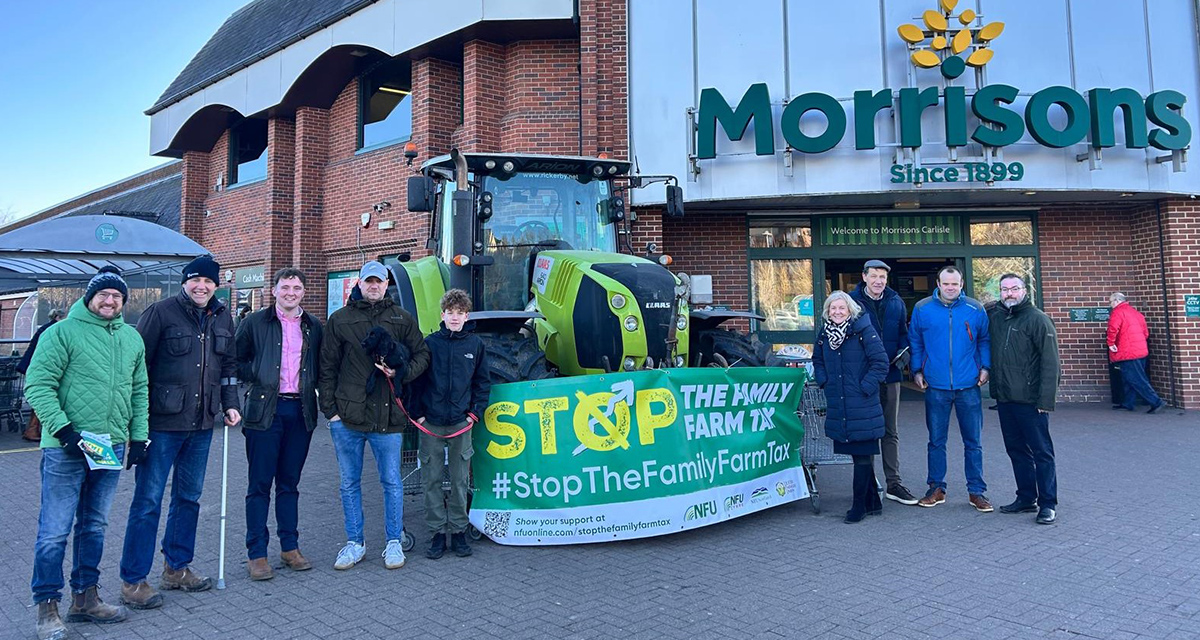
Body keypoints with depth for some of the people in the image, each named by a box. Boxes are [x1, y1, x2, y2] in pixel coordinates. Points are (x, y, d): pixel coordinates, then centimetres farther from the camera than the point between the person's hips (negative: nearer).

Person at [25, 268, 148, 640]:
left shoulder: (132, 338, 11)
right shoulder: (63, 332, -6)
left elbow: (139, 391, 16)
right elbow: (38, 386, -10)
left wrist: (138, 436, 10)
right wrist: (63, 430, -18)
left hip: (112, 447, 6)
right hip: (66, 449, -5)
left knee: (94, 527, 15)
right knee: (55, 531, 1)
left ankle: (85, 598, 27)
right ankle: (47, 608, 14)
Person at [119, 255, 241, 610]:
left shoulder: (222, 318, 9)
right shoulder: (161, 312, -9)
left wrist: (230, 405, 9)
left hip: (202, 423, 6)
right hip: (162, 422, -6)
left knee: (189, 497, 15)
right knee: (148, 500, 0)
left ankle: (177, 567, 30)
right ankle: (132, 581, 12)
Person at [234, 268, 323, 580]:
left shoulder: (313, 327, 11)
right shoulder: (255, 322, 1)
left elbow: (320, 367, 18)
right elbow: (236, 361, 4)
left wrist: (311, 385, 2)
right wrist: (258, 376, -8)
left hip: (301, 410, 3)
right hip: (264, 410, -3)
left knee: (289, 483, 12)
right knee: (259, 484, 2)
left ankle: (290, 548, 22)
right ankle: (256, 554, 11)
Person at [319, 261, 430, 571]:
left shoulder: (401, 318, 6)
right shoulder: (340, 319, 6)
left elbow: (422, 354, 9)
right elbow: (327, 367, 7)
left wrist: (401, 373, -11)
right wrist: (330, 409, 0)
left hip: (387, 417, -1)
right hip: (347, 418, 1)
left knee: (392, 482, 6)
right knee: (349, 483, 11)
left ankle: (394, 542, 21)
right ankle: (355, 542, 25)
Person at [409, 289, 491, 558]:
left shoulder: (475, 344, 4)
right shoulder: (430, 343, 1)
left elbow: (482, 382, 10)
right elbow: (417, 379, 4)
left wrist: (475, 412, 2)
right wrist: (418, 412, -2)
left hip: (461, 424, 0)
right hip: (430, 424, 0)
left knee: (460, 480, 7)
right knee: (431, 480, 5)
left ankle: (458, 531, 19)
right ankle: (437, 533, 16)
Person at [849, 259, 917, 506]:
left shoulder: (895, 302, 8)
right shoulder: (852, 301, -5)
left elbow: (903, 333, 14)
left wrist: (900, 352, -5)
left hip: (890, 374, 4)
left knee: (891, 432, 10)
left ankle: (893, 483, 18)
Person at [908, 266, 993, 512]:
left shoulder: (975, 309, 2)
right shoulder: (922, 309, 2)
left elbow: (985, 340, 11)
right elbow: (914, 342, 9)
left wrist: (985, 367, -1)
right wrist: (917, 371, 2)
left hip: (968, 386, 0)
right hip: (935, 386, 0)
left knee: (973, 442, 6)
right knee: (936, 440, 9)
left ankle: (977, 491, 17)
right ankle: (936, 488, 20)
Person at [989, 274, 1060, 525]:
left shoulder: (1037, 319, -8)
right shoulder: (994, 316, 8)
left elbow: (1050, 362, -12)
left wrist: (1046, 400, -16)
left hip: (1030, 400, -6)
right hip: (1004, 398, 6)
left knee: (1041, 452, 2)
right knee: (1016, 450, 14)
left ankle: (1047, 504, 10)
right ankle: (1026, 498, 25)